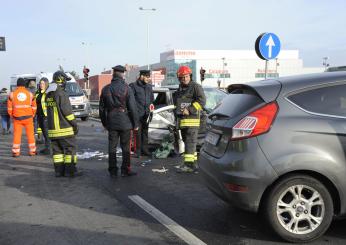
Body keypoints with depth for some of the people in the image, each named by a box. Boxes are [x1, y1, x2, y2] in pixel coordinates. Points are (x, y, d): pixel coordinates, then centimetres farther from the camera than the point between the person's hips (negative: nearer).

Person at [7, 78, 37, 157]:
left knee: (17, 134, 7)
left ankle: (16, 152, 10)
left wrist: (11, 116, 16)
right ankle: (32, 151, 13)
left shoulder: (12, 94, 0)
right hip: (28, 117, 0)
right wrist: (32, 115, 18)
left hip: (17, 118, 0)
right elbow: (34, 106, 6)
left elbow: (9, 107, 3)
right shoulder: (29, 93, 1)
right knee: (30, 134, 8)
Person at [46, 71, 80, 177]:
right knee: (70, 148, 0)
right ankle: (70, 171, 1)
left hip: (52, 129, 8)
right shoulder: (62, 94, -14)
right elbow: (67, 111, -15)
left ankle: (59, 171, 14)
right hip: (64, 128, -8)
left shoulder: (48, 95, 12)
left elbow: (49, 111, 15)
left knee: (57, 150, 11)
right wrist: (74, 124, -7)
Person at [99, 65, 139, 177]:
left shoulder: (106, 89, 5)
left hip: (111, 122, 3)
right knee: (126, 147, 5)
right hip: (125, 122, -3)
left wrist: (104, 123, 19)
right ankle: (125, 170, 9)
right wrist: (135, 123, -3)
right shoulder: (126, 88, -8)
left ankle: (112, 170, 14)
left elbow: (101, 108, 10)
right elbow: (132, 107, -10)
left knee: (112, 147, 9)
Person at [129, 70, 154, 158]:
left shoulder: (149, 86, 15)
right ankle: (138, 150, 4)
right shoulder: (133, 86, -5)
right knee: (137, 132, -4)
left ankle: (144, 149, 21)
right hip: (137, 113, -6)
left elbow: (151, 98, 27)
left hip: (146, 113, 6)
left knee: (145, 131, 12)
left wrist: (151, 106, 13)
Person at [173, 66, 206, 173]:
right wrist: (177, 115, 25)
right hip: (182, 120, 9)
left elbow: (202, 101, -15)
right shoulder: (180, 89, 21)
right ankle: (194, 162, 20)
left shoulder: (196, 87, -5)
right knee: (188, 142, 12)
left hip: (192, 120, -9)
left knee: (190, 142, -12)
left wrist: (189, 110, -18)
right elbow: (176, 104, 34)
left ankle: (189, 164, -14)